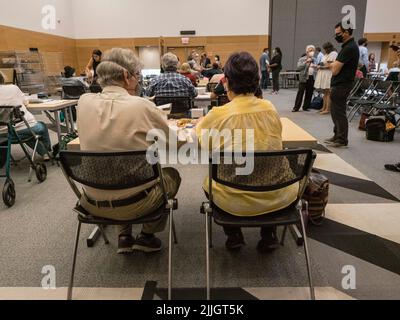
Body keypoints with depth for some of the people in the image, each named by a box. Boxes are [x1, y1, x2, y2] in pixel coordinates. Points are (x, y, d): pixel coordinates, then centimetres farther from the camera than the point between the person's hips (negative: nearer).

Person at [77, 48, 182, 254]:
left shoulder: (84, 102, -6)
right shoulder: (142, 106, -18)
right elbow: (170, 142, -3)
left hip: (92, 203, 5)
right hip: (134, 204, -4)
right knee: (172, 175, 25)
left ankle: (124, 237, 31)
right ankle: (147, 236, 24)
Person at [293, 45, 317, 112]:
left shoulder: (314, 60, 15)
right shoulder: (302, 59, 3)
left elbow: (316, 68, 23)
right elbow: (298, 67, -11)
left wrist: (316, 67, 1)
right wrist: (306, 62, -16)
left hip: (312, 78, 4)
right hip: (304, 78, -4)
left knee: (309, 93, 5)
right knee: (300, 93, -5)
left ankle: (306, 107, 16)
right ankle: (296, 108, -2)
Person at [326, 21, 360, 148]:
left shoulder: (349, 48, -17)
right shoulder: (349, 46, 15)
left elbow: (335, 70, -19)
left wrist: (332, 65, -1)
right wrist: (334, 65, -1)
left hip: (341, 86, -10)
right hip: (340, 84, 10)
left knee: (339, 113, -4)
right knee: (336, 112, 16)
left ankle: (342, 140, 4)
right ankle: (337, 136, 25)